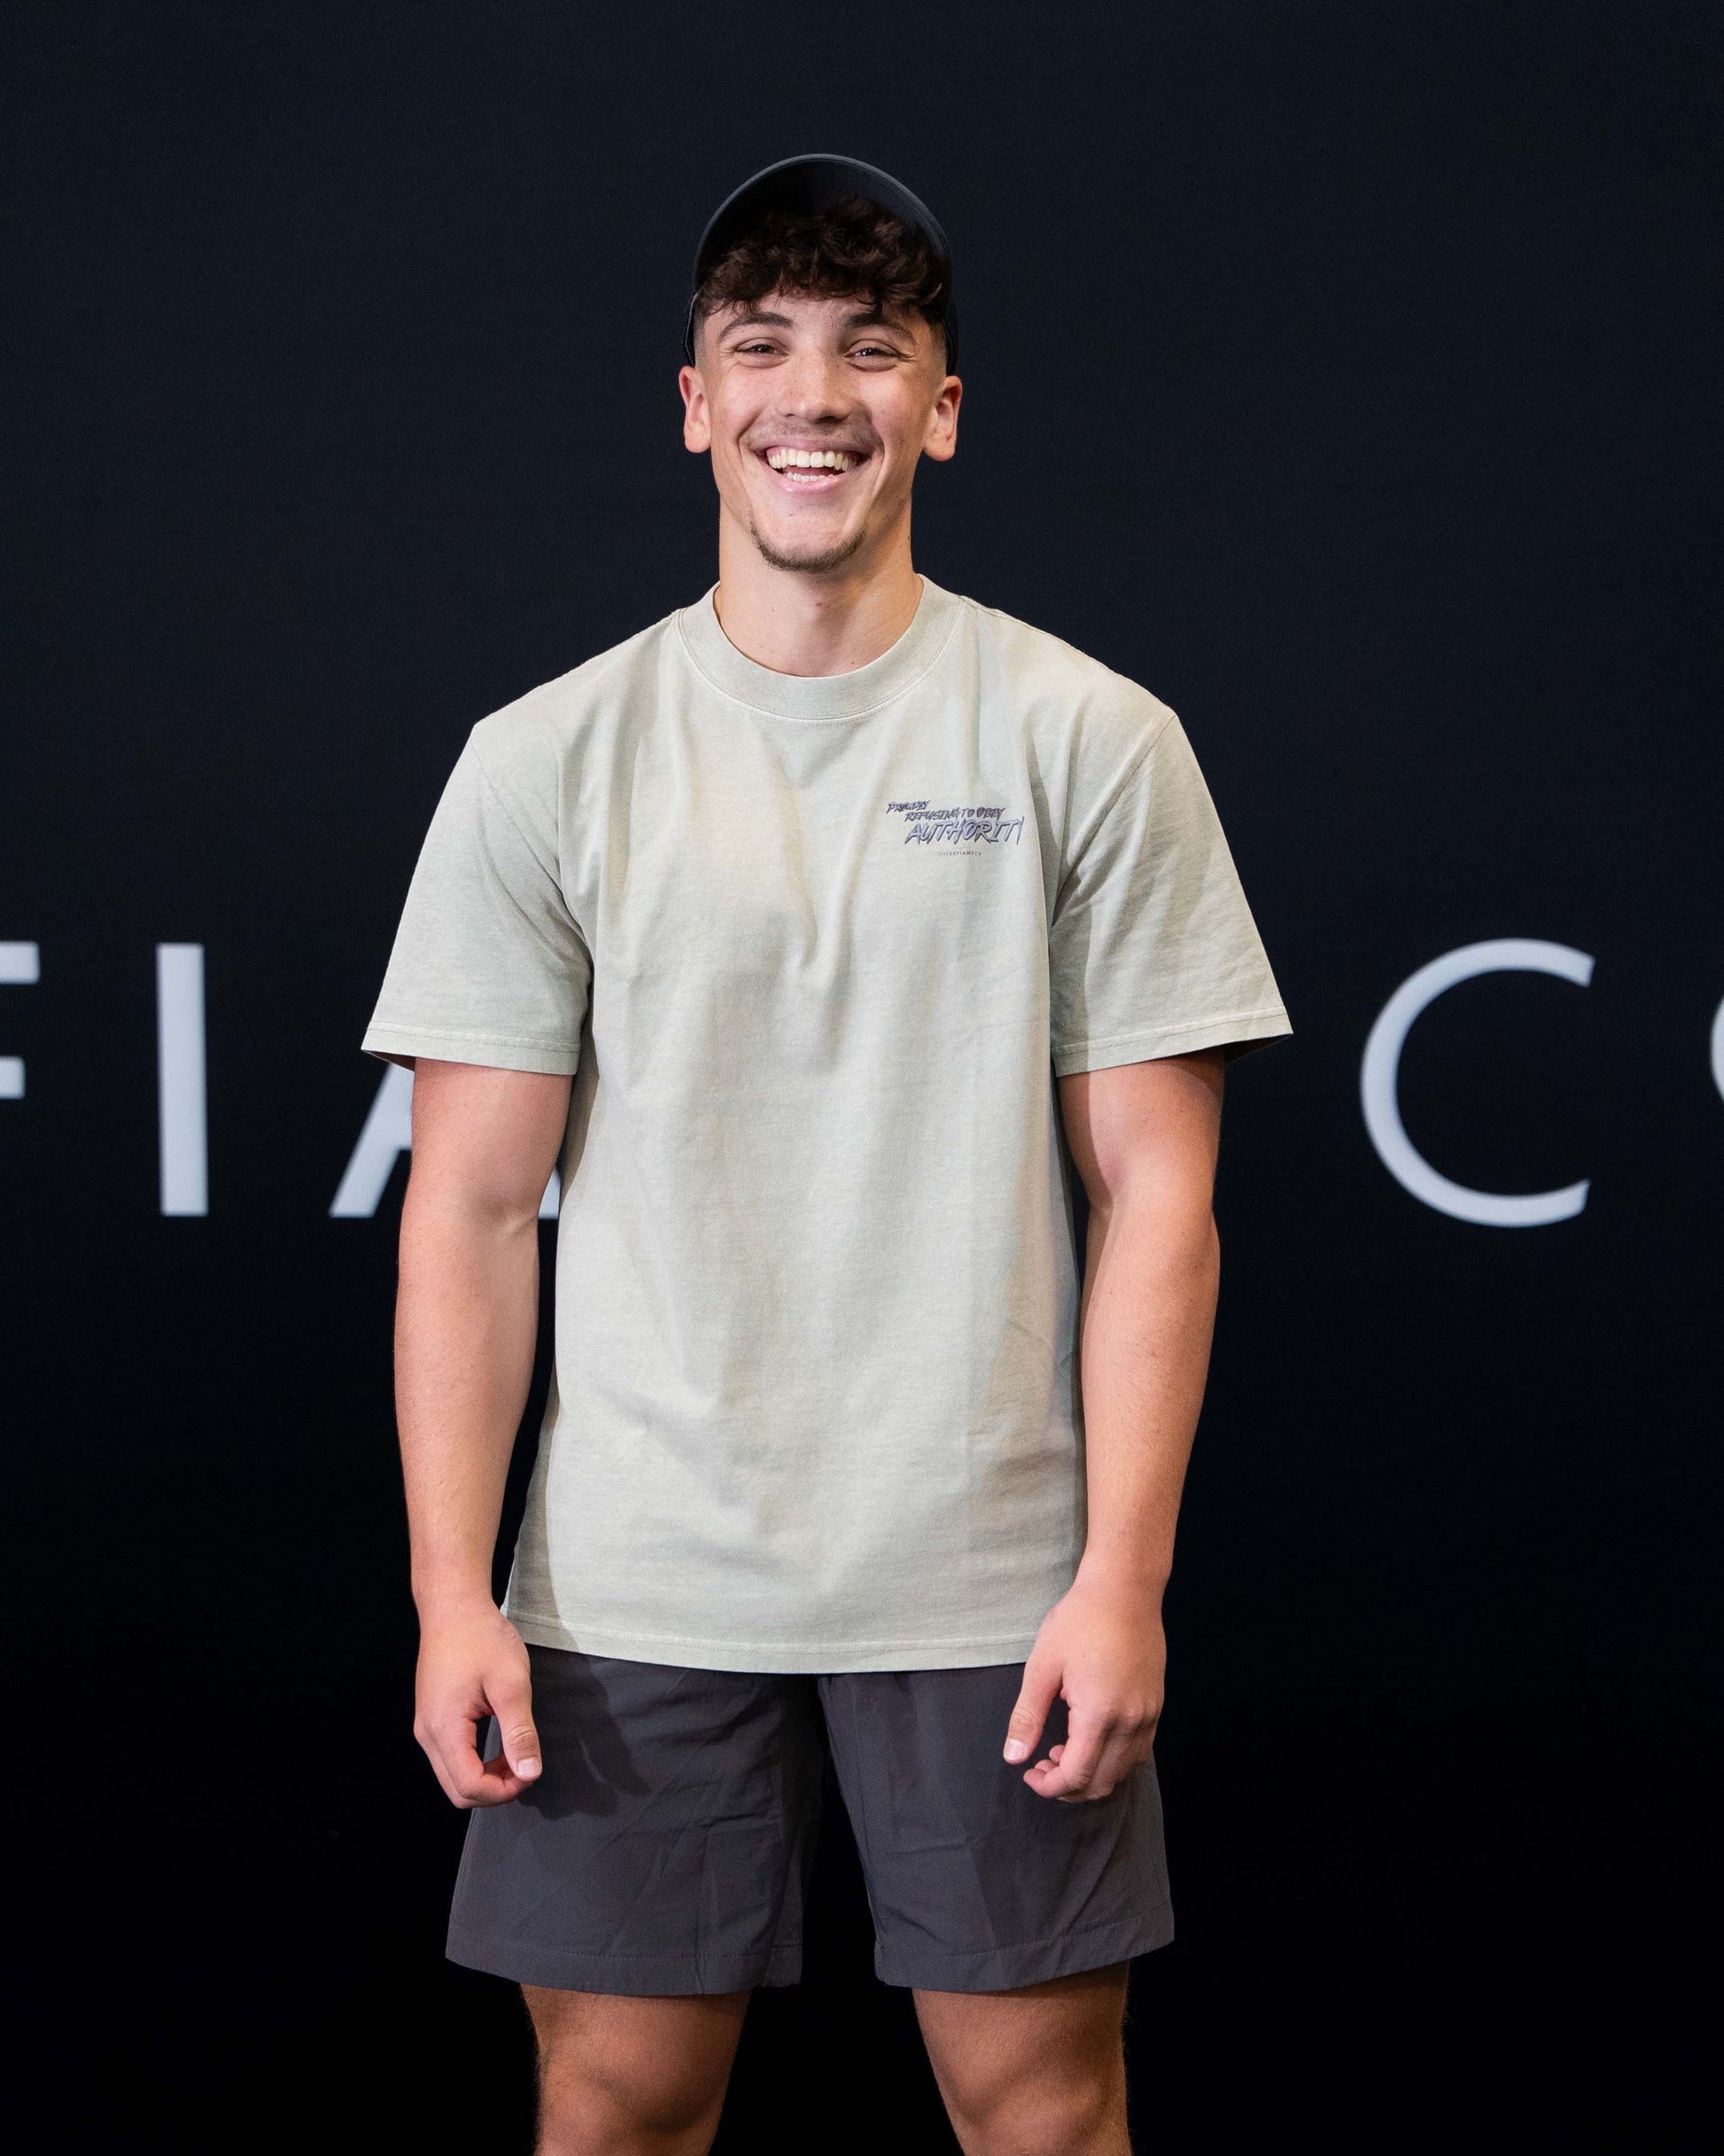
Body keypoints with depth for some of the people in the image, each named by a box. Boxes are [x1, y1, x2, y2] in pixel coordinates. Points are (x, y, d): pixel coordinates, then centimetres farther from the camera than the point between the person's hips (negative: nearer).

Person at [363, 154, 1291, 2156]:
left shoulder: (1092, 742, 2)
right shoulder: (547, 760, 4)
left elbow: (1154, 1192, 0)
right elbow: (471, 1210, 3)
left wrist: (1123, 1573, -8)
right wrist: (452, 1593, -5)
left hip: (993, 1582, -1)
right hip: (636, 1584, 1)